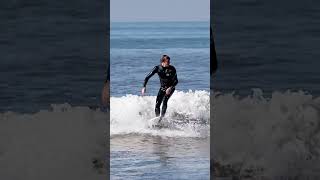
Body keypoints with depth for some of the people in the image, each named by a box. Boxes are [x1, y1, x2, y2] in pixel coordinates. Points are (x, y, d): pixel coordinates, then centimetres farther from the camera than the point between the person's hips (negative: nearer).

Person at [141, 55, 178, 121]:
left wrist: (170, 88, -31)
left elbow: (176, 81, -15)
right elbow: (147, 77, -10)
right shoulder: (157, 68, -13)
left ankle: (161, 117, -31)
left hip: (170, 88, -3)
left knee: (165, 101, -25)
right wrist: (144, 87, -21)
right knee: (157, 104, -7)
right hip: (162, 88, 3)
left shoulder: (172, 69, -18)